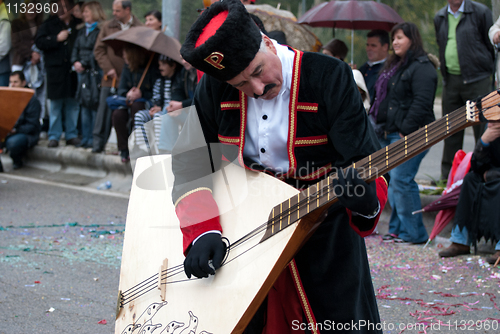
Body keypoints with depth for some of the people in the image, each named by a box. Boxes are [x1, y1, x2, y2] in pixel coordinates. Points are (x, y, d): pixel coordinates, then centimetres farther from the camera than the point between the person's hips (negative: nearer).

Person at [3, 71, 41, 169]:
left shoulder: (31, 100, -7)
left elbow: (32, 126, -12)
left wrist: (15, 130, -26)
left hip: (27, 134, -5)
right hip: (7, 132, 5)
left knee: (12, 142, -36)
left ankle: (17, 160, -4)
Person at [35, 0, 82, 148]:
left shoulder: (78, 24, 7)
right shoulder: (49, 24, 8)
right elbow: (39, 42, -1)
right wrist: (57, 39, -11)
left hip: (73, 69, 1)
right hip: (55, 69, 0)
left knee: (73, 103, 4)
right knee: (56, 104, 2)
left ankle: (72, 135, 12)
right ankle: (54, 136, 7)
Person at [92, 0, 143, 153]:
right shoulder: (108, 27, 9)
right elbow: (99, 50, 9)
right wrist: (108, 68, -4)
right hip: (111, 78, 1)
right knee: (104, 110, -2)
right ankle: (98, 143, 4)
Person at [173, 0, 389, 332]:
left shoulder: (330, 77, -17)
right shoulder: (214, 89, -7)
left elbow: (363, 162, -19)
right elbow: (189, 159, -6)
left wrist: (367, 201, -42)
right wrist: (202, 229, -21)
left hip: (323, 232, -2)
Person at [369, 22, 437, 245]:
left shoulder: (421, 68, -10)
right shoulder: (393, 66, 21)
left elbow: (421, 103, -19)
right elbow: (382, 99, 27)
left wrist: (406, 130, -21)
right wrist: (379, 127, 17)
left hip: (409, 136, -10)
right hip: (389, 134, 10)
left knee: (401, 180, -13)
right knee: (394, 181, 8)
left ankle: (413, 233, -7)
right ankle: (397, 229, 13)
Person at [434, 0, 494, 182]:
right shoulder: (440, 17, 12)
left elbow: (492, 44, -1)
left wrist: (487, 70, -3)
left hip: (477, 80, -5)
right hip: (450, 81, 5)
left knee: (483, 131, -4)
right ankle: (447, 178, 16)